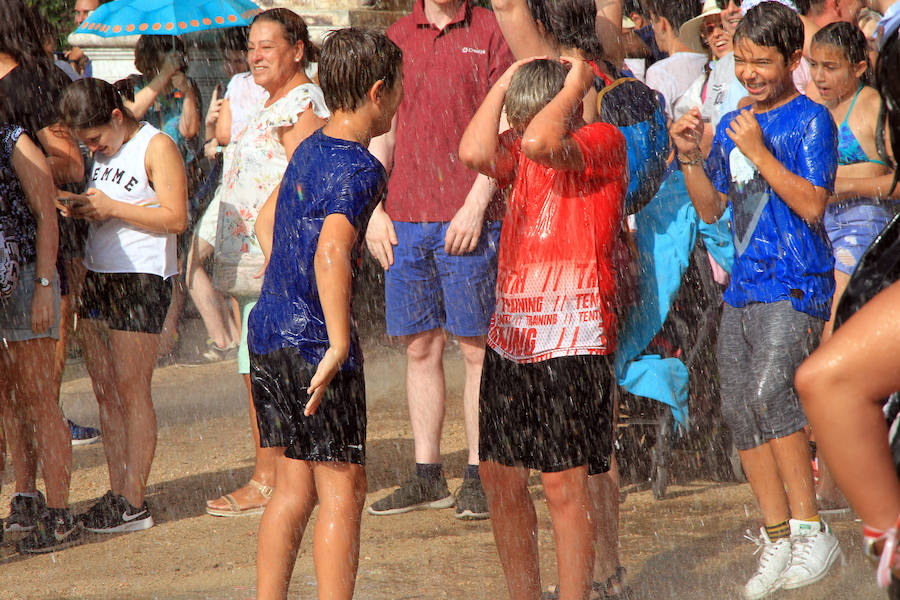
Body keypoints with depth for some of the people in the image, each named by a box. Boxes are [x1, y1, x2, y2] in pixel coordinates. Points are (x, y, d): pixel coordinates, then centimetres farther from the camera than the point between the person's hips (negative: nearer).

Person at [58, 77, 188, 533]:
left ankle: (134, 503, -4)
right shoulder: (103, 152, 15)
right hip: (96, 275, 8)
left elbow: (175, 218, -15)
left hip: (141, 278, -8)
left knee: (131, 390, -7)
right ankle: (117, 494, 11)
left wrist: (109, 207, -17)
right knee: (105, 392, 6)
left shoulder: (157, 147, -8)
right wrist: (80, 207, 1)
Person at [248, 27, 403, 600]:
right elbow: (331, 252, -31)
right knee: (343, 491, -1)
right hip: (313, 341, -8)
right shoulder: (359, 169, -15)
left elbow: (267, 221, 28)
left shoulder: (310, 148, 12)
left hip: (270, 333, 8)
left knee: (295, 488, 15)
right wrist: (339, 345, -30)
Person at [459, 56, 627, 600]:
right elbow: (474, 153, -9)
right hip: (510, 339, 7)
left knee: (563, 484, -7)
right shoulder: (520, 152, 13)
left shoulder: (604, 142, -5)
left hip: (573, 340, -7)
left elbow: (542, 143, -25)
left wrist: (576, 84, -11)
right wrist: (505, 82, 0)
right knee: (501, 478, 9)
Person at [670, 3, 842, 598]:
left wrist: (759, 153, -19)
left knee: (768, 392, -23)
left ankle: (811, 528, -16)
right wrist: (690, 157, 2)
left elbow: (812, 205, -16)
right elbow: (712, 209, 18)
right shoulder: (732, 125, 14)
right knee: (741, 412, 4)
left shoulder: (811, 120, -6)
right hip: (744, 287, 7)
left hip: (797, 283, -7)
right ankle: (778, 540, 12)